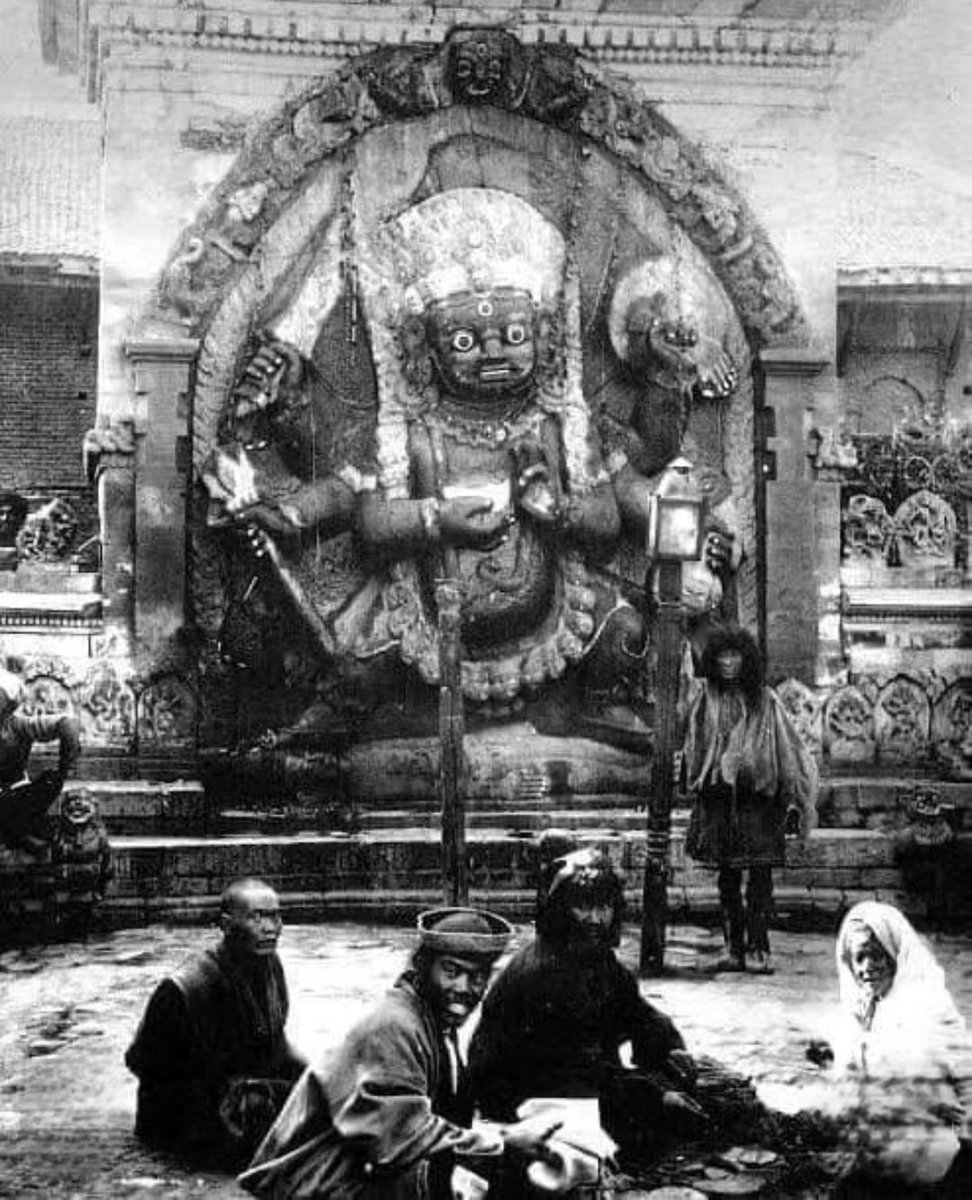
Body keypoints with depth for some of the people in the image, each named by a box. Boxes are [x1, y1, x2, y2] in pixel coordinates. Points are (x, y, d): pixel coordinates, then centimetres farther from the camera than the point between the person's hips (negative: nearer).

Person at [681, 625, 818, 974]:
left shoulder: (764, 700, 5)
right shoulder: (705, 699, 9)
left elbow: (787, 748, 4)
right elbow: (693, 749, 10)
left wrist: (796, 796, 0)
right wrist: (696, 783, -1)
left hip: (758, 797, -2)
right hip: (718, 797, 2)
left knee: (760, 874, -6)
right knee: (727, 876, 5)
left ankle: (759, 949, -3)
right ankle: (733, 949, 10)